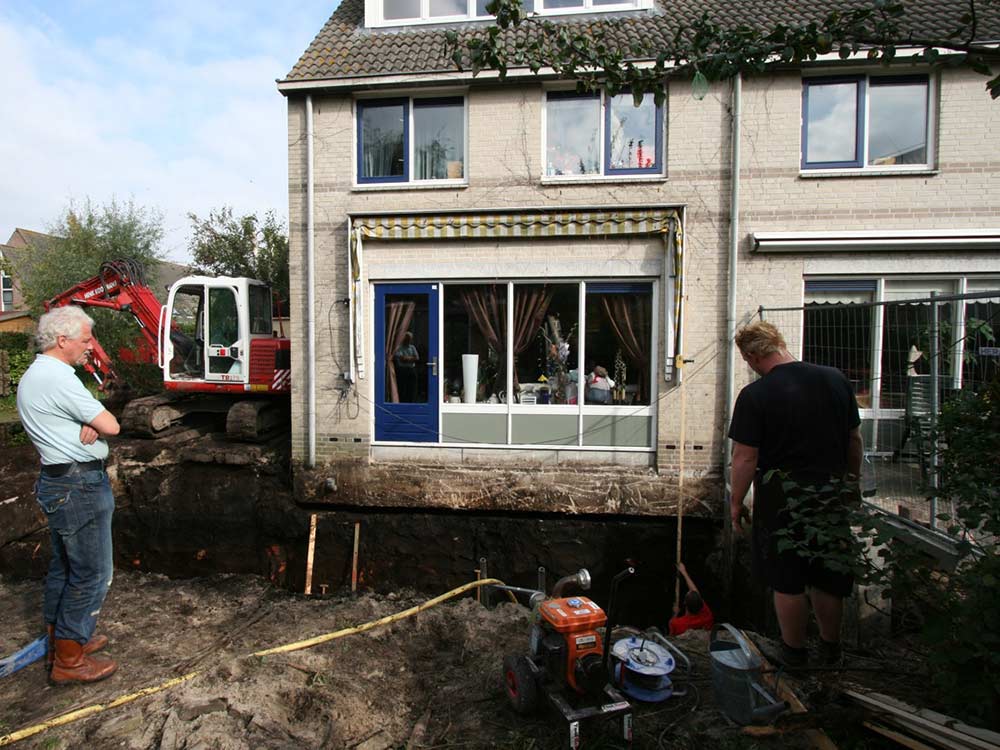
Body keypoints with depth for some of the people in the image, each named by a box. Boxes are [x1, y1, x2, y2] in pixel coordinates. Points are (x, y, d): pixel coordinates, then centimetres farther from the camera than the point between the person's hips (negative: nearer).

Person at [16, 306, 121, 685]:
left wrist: (87, 427, -11)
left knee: (64, 566, 21)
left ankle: (60, 638, 36)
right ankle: (68, 660, 10)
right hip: (80, 486, -11)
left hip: (57, 481, 11)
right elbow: (111, 426, -20)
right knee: (92, 572, -1)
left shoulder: (32, 376, 13)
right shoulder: (57, 377, -20)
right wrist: (95, 426, -1)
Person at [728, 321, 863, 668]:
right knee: (827, 579, 20)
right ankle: (830, 649, 38)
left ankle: (794, 652, 28)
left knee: (787, 581, 12)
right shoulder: (836, 379, -1)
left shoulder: (754, 395, -17)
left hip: (781, 500, -5)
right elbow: (855, 440, 8)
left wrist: (736, 502, -3)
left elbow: (745, 459, -16)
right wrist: (852, 481, 22)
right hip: (832, 494, 5)